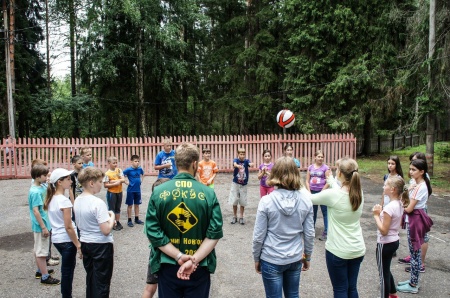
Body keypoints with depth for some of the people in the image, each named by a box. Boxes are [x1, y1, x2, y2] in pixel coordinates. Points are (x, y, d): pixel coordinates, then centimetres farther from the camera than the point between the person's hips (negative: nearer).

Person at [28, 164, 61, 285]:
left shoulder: (42, 187, 4)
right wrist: (44, 227, -22)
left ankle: (41, 270, 34)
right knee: (41, 250, 0)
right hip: (40, 225, -9)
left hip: (43, 223, 9)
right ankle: (45, 277, 8)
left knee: (38, 249, 20)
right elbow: (35, 211, -24)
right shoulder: (35, 192, -22)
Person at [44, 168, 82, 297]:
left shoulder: (51, 199, 4)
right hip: (66, 240, -8)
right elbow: (68, 227, -21)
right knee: (67, 271, 5)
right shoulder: (64, 200, -21)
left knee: (67, 268, 20)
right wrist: (78, 245, -16)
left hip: (56, 239, 8)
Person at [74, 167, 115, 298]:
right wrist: (112, 216, -8)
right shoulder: (98, 202, -24)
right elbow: (106, 230, -26)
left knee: (90, 279, 22)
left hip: (85, 243, 8)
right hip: (101, 245, -8)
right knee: (101, 282, 6)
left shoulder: (77, 200, 1)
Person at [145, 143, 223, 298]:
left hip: (168, 267, 1)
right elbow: (215, 232, -15)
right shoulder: (208, 193, -10)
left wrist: (178, 256, -11)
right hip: (199, 268, 0)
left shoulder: (159, 192, -8)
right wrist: (194, 260, -15)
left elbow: (153, 231, -11)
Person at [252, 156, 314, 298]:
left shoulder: (266, 201, -18)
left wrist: (256, 258, 4)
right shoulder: (305, 199, -10)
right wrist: (307, 256, 13)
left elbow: (259, 236, -12)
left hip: (271, 260, -3)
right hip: (295, 258, 3)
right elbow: (309, 233, -2)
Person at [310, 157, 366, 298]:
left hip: (337, 251, -5)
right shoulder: (359, 193, -5)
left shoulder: (332, 194, -22)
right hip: (358, 249, 6)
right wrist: (332, 181, 30)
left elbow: (310, 199, -7)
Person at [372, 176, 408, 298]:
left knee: (383, 273, 8)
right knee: (386, 270, 27)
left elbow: (383, 231, -24)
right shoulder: (399, 204, 1)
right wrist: (382, 212, 2)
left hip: (385, 244, -10)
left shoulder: (389, 207, -26)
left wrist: (376, 215, -18)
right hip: (394, 241, 10)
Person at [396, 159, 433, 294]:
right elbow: (411, 204, 12)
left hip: (415, 220, -10)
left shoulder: (420, 187, -22)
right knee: (415, 252, 18)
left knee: (415, 253, 2)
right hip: (415, 218, 10)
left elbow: (409, 209, -21)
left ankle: (413, 286, 14)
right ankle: (413, 280, 30)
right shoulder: (418, 184, 8)